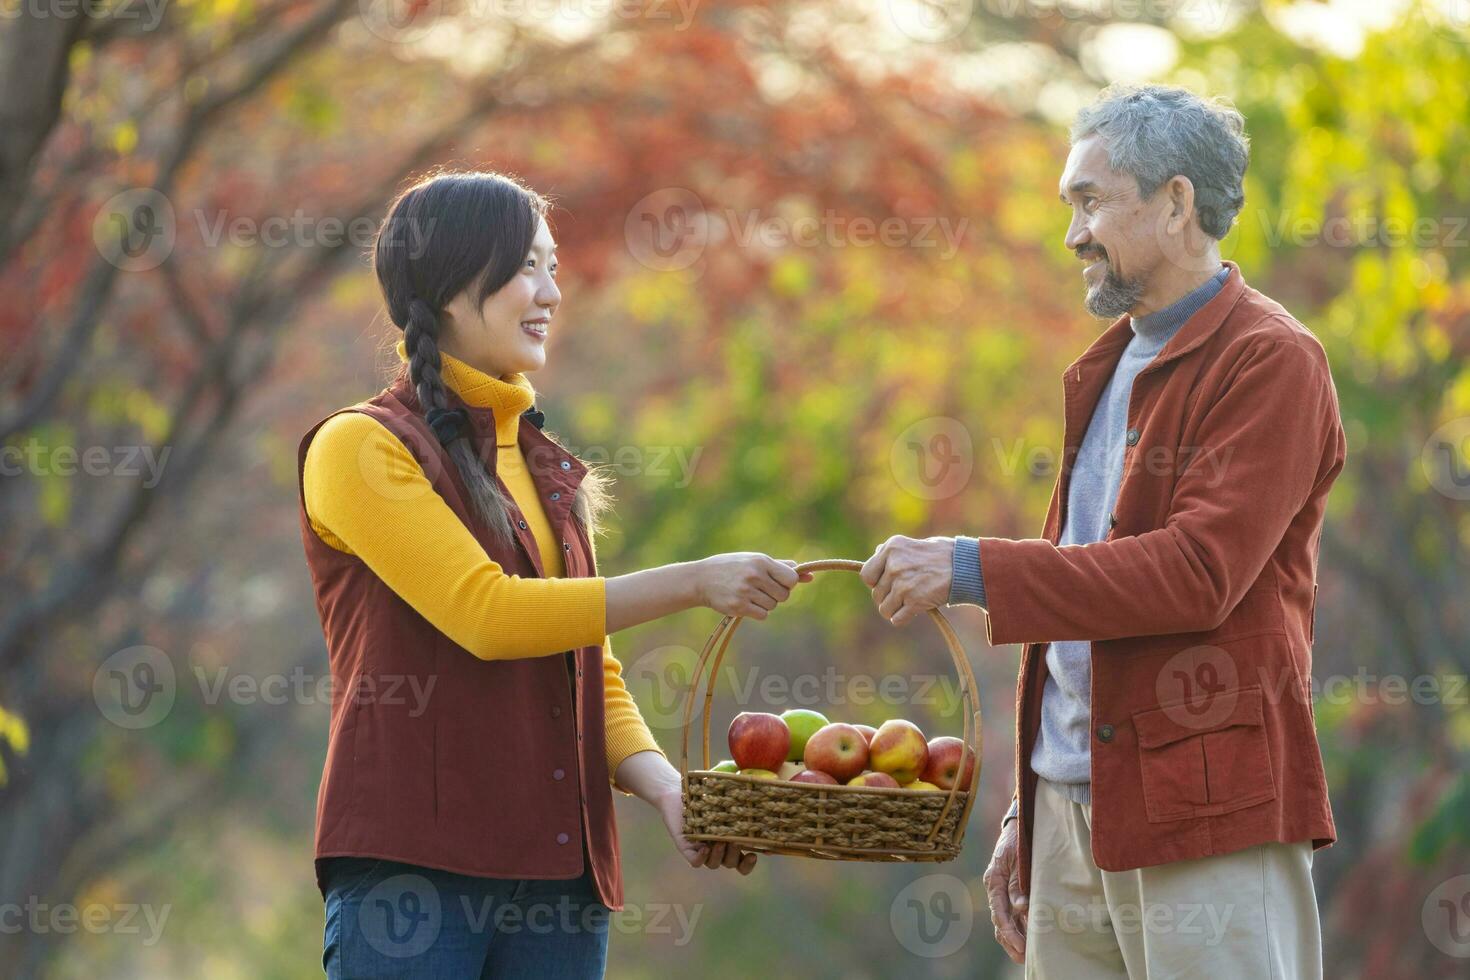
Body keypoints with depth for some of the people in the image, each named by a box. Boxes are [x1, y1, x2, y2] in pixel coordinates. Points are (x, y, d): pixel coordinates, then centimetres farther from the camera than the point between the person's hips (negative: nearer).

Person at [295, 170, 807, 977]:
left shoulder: (546, 469, 19)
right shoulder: (360, 449, -3)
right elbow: (486, 615, -14)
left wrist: (664, 789, -1)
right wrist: (691, 584, -12)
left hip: (558, 875, 6)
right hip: (410, 871, -6)